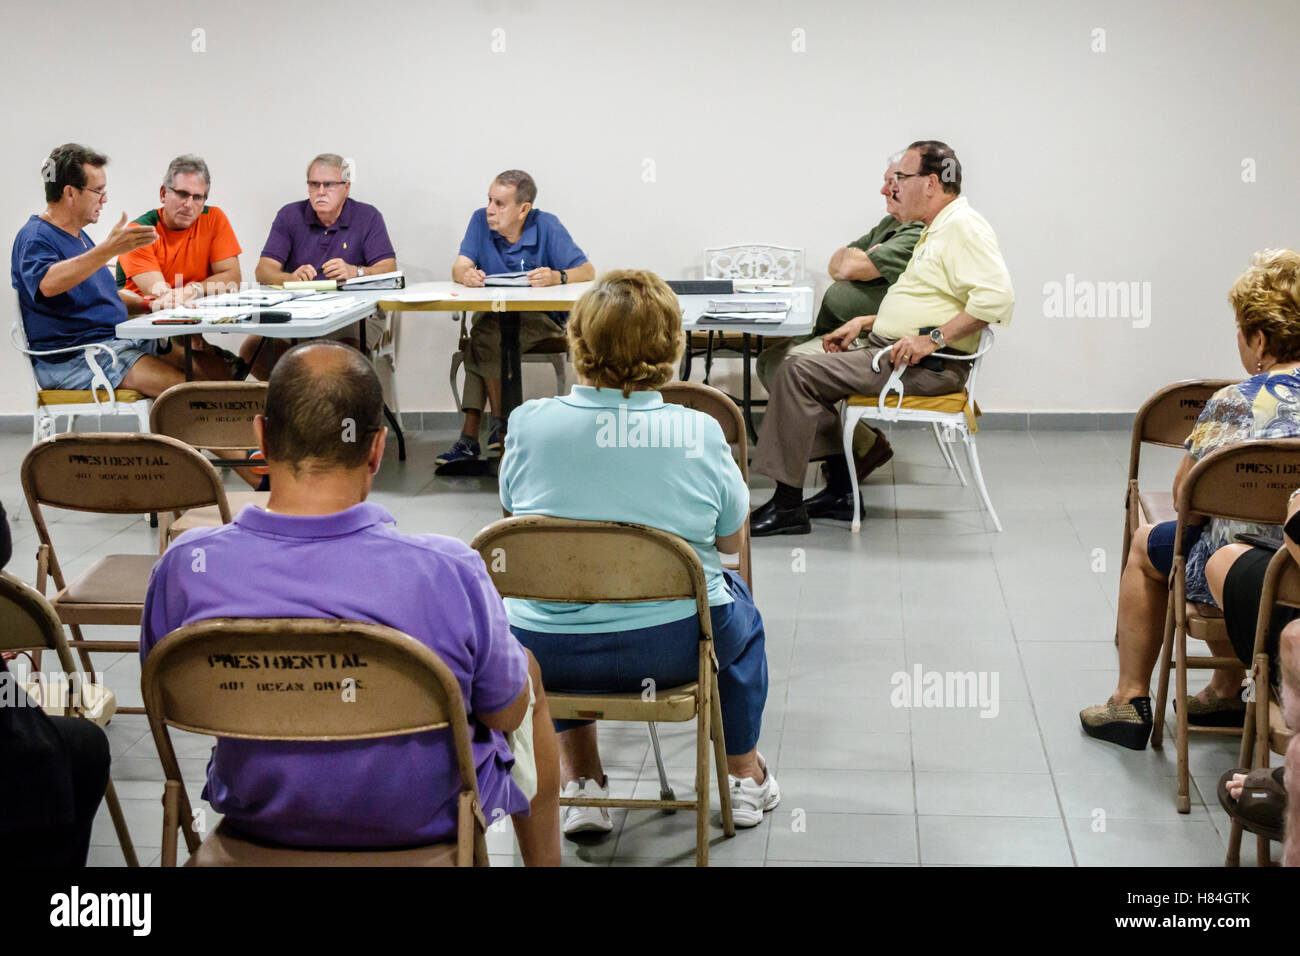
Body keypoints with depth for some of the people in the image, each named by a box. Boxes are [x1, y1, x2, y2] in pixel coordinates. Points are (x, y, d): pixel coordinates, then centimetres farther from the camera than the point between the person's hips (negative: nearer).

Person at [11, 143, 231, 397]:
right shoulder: (34, 238, -10)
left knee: (216, 368, -6)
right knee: (183, 386, -28)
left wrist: (145, 304, 12)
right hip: (75, 355, -10)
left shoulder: (78, 236, 23)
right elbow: (46, 284, -34)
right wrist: (109, 250, -42)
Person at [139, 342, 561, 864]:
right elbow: (507, 712, -16)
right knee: (528, 670, 28)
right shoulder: (448, 574, -33)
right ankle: (543, 861, 48)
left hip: (258, 816, 3)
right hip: (423, 820, -2)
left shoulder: (186, 567, -25)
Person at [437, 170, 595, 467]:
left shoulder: (546, 226, -5)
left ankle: (470, 437, -24)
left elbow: (587, 271, -13)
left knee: (485, 339, -31)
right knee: (483, 337, -32)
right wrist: (466, 275, -34)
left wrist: (557, 277, -35)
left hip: (542, 319, -3)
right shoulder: (481, 221, 3)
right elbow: (459, 267, -8)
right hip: (493, 315, 3)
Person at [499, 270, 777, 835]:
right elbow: (732, 541, 1)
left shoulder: (529, 423, -10)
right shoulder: (699, 435, -13)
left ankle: (581, 785, 36)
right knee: (738, 606, 32)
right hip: (669, 647, -1)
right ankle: (743, 778, 44)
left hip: (545, 653, 1)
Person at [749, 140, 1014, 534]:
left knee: (797, 375, -18)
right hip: (891, 350, 11)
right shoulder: (936, 229, 20)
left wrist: (933, 338, -26)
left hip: (928, 366, -11)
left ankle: (788, 505, -13)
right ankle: (841, 489, 9)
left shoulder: (964, 227, -13)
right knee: (796, 361, 11)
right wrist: (865, 322, 17)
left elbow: (996, 296, -26)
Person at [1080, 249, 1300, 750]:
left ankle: (1131, 700, 29)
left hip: (1250, 582, -6)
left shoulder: (1232, 404, -18)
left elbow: (1185, 495, -6)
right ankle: (1225, 692, 39)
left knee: (1146, 543, 22)